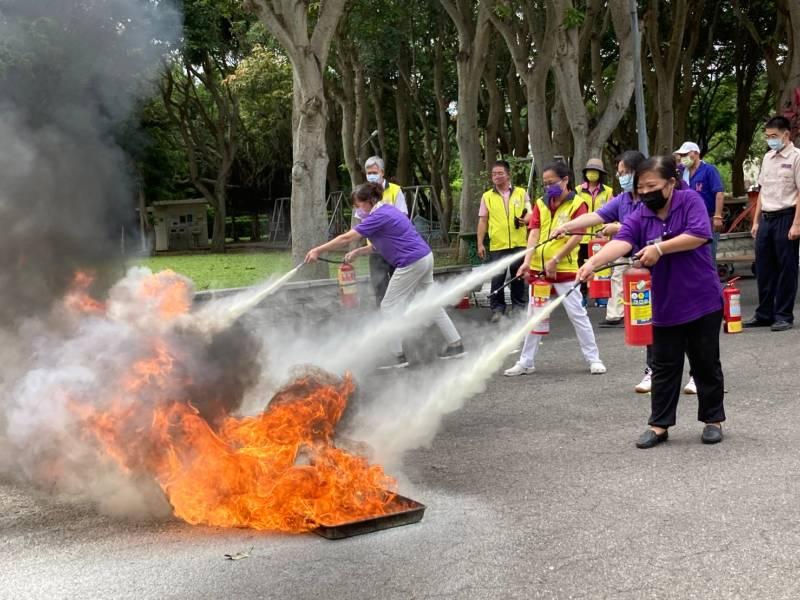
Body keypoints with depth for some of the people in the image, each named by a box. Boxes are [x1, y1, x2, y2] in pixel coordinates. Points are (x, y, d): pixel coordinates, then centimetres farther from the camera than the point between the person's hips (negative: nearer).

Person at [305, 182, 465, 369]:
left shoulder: (379, 217, -16)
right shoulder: (387, 210, 14)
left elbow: (346, 238, -17)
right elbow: (380, 244, 21)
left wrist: (318, 251, -12)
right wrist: (357, 252, 11)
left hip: (411, 264, -10)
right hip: (425, 257, 10)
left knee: (389, 306, -1)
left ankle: (399, 356, 0)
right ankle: (456, 345, 20)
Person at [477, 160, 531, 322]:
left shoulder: (521, 193, 7)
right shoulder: (487, 196, 7)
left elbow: (529, 214, 9)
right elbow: (483, 221, 7)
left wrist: (525, 219, -16)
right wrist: (480, 243, 1)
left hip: (519, 244, 1)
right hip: (497, 245, 0)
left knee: (518, 278, 8)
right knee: (497, 278, -3)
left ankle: (519, 307, 20)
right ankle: (497, 309, 7)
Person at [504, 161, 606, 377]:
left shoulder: (577, 204, -5)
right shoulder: (540, 204, 9)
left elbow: (576, 236, -13)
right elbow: (534, 233, -1)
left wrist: (555, 260, -19)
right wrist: (527, 261, -14)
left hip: (565, 269, -5)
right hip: (539, 268, 5)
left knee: (577, 314, -1)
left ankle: (594, 359, 11)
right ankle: (525, 362, 19)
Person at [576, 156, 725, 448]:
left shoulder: (690, 201, -8)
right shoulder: (640, 217, 0)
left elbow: (699, 234, -21)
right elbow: (621, 241, -17)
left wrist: (659, 248, -21)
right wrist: (593, 262, -35)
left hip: (702, 301, -3)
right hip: (665, 305, 3)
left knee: (706, 364, 9)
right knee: (664, 368, 8)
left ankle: (713, 420, 23)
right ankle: (659, 425, 16)